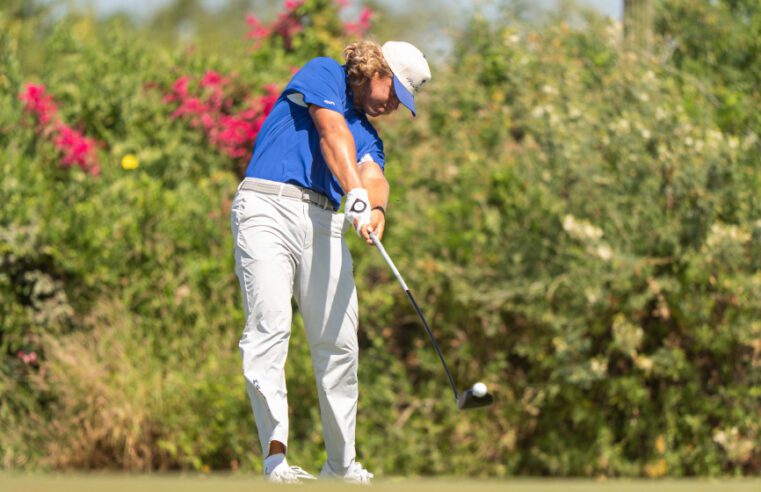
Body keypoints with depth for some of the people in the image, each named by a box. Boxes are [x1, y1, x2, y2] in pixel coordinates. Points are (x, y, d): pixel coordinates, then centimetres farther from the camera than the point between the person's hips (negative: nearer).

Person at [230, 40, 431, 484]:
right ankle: (276, 456, -23)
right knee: (270, 326, -16)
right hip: (267, 206, -7)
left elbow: (374, 177, 5)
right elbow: (332, 133, -6)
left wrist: (377, 209, -19)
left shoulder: (369, 136, 27)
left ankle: (342, 462, 9)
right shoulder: (324, 74, 11)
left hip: (324, 223, 7)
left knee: (339, 340, 1)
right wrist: (357, 195, -21)